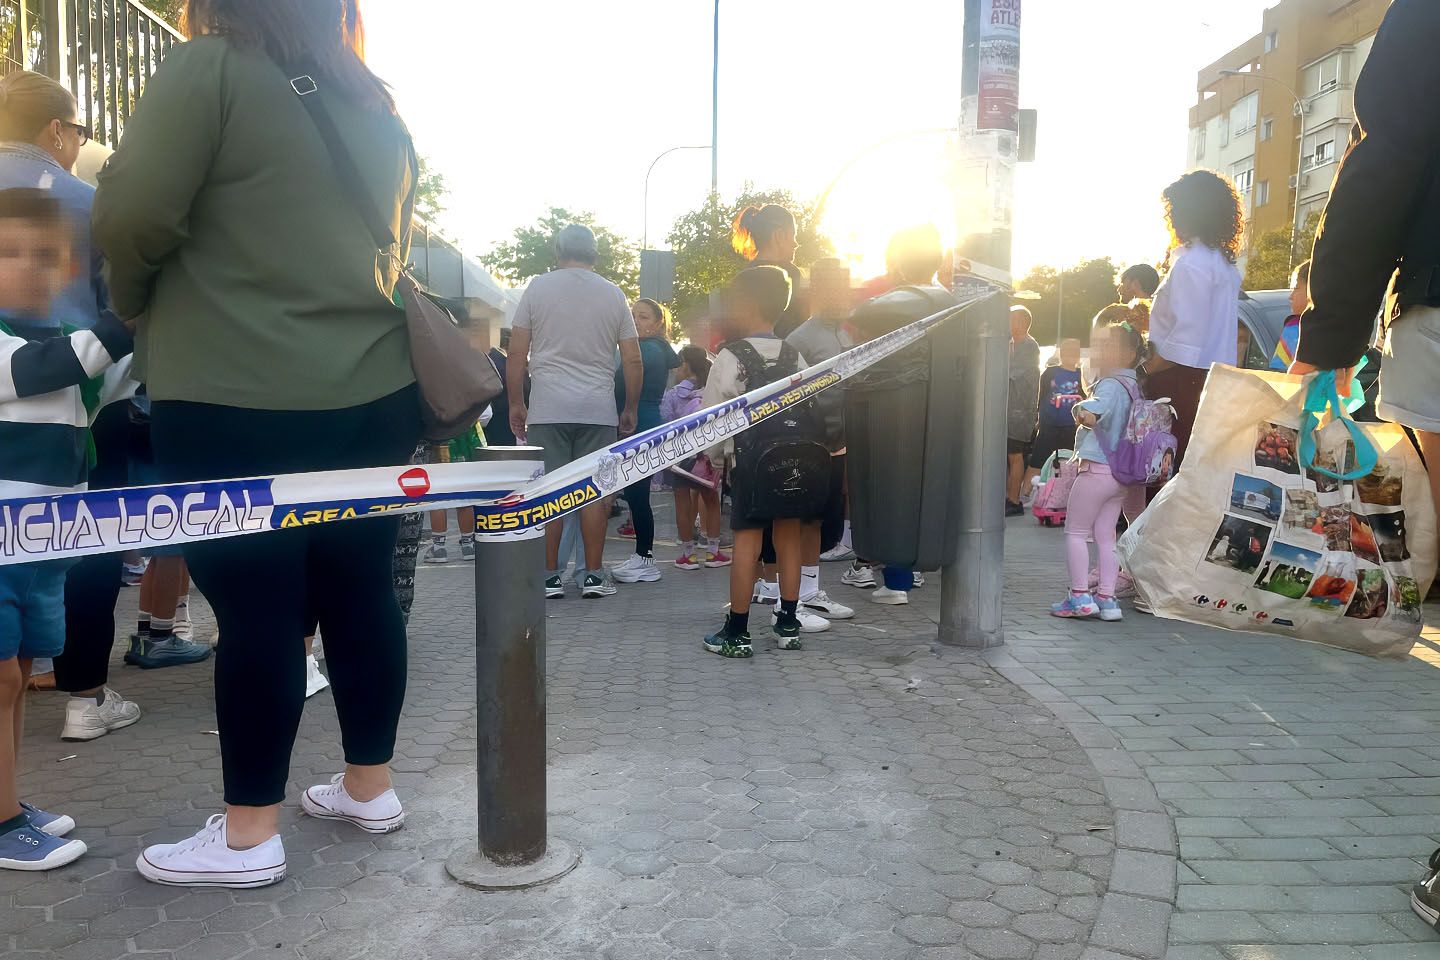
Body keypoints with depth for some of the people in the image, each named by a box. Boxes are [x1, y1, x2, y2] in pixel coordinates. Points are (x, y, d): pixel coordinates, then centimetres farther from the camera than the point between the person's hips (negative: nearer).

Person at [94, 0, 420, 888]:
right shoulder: (374, 106, 15)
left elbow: (131, 217, -10)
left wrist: (135, 302, 8)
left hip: (236, 399, -6)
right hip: (371, 391, 6)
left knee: (257, 609, 0)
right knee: (361, 592, 11)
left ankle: (250, 834, 12)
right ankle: (370, 786, 25)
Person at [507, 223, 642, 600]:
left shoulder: (537, 288, 4)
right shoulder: (614, 294, 8)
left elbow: (517, 354, 1)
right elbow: (633, 361, 7)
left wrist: (516, 403, 9)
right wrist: (631, 409, 16)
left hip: (547, 409, -1)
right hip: (598, 410, 1)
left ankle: (550, 576, 7)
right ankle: (593, 575, 9)